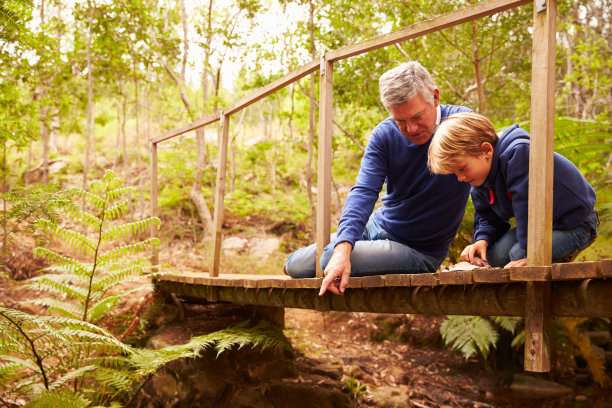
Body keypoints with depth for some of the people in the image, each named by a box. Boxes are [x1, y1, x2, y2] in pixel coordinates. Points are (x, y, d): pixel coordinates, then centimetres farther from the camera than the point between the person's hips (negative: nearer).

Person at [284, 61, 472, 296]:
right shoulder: (384, 135, -9)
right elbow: (364, 192, -19)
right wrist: (343, 248, -35)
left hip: (419, 251, -4)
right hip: (377, 226, 4)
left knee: (324, 262, -23)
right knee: (295, 265, 0)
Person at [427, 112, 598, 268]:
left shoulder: (519, 153, -31)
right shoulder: (481, 178, -1)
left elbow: (528, 208, -34)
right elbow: (488, 218, 9)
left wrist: (531, 255, -33)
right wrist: (482, 240, -13)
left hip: (576, 224, -8)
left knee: (518, 254, -29)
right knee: (493, 255, -11)